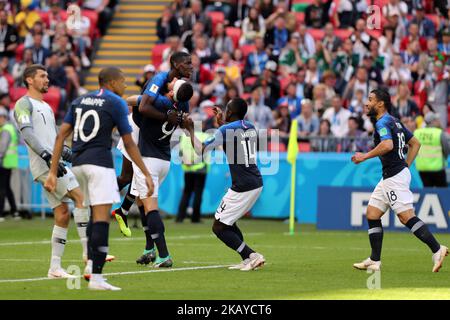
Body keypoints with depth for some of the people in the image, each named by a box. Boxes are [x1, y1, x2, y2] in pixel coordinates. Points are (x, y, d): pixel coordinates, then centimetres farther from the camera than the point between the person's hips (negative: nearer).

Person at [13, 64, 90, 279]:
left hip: (53, 164, 9)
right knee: (81, 197, -16)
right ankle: (88, 250, -16)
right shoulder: (24, 104, -4)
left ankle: (55, 267, 6)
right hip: (44, 165, -9)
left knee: (62, 215, 5)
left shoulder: (46, 107, 25)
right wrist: (47, 156, -27)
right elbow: (27, 133, -17)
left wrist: (66, 153, 10)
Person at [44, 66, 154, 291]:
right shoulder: (116, 103, 0)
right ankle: (96, 278, -15)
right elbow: (129, 144, -1)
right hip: (99, 163, -7)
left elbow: (61, 136, 9)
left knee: (95, 214, 22)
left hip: (77, 163, 7)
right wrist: (146, 174, 5)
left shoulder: (79, 101, 17)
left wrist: (53, 172, 7)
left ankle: (91, 263, 19)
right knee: (101, 219, -9)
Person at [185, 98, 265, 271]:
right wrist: (221, 123, 39)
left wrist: (190, 129, 6)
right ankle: (248, 261, 12)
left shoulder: (226, 130, -12)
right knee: (226, 221, 22)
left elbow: (200, 149, -6)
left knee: (219, 227, 1)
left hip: (242, 188, -8)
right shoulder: (251, 127, 11)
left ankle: (251, 255, -12)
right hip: (257, 184, 8)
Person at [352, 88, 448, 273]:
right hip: (389, 177, 10)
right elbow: (415, 143, 23)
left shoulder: (383, 122, -11)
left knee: (406, 216, -13)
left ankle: (437, 249, -13)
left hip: (395, 176, -10)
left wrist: (365, 156, -21)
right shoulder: (394, 122, 18)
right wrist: (406, 166, 18)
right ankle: (374, 261, 10)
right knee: (372, 214, 10)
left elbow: (387, 145, -30)